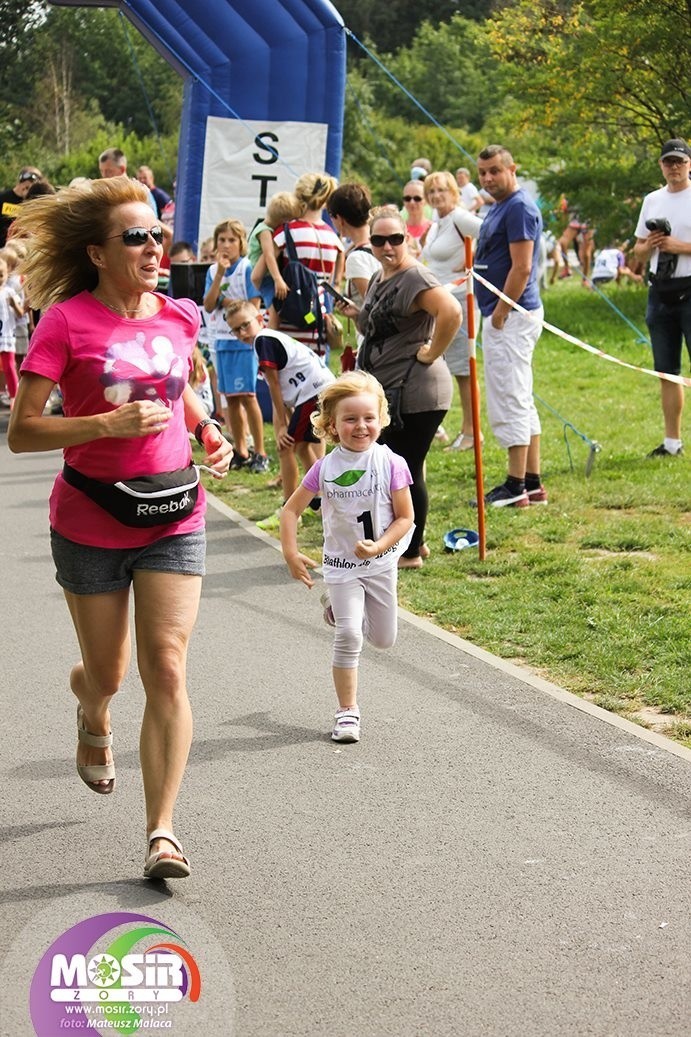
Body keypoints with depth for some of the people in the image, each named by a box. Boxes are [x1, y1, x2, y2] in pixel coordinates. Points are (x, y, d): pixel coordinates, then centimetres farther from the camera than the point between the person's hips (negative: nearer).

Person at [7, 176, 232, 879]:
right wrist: (110, 423, -26)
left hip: (173, 521, 2)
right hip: (90, 524, -2)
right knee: (107, 673, 14)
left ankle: (161, 831, -7)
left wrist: (210, 434, 5)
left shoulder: (178, 317, 1)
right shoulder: (66, 321, -13)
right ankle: (92, 719, 53)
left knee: (167, 670, -10)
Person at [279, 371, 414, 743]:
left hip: (380, 563, 1)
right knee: (348, 636, -13)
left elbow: (405, 517, -8)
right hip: (341, 564, -1)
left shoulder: (391, 464, -13)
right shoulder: (325, 468, -10)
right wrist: (291, 553, -10)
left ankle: (339, 608, 41)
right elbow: (291, 509, 0)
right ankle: (347, 711, -2)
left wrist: (378, 547, -22)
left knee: (383, 639, 13)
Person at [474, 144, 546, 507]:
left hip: (512, 316, -11)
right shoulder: (497, 209, 17)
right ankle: (532, 483, 16)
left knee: (510, 399, -8)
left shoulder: (519, 208, -15)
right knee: (521, 402, 12)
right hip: (504, 316, 11)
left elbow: (521, 267, -21)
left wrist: (500, 314, -19)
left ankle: (516, 487, -6)